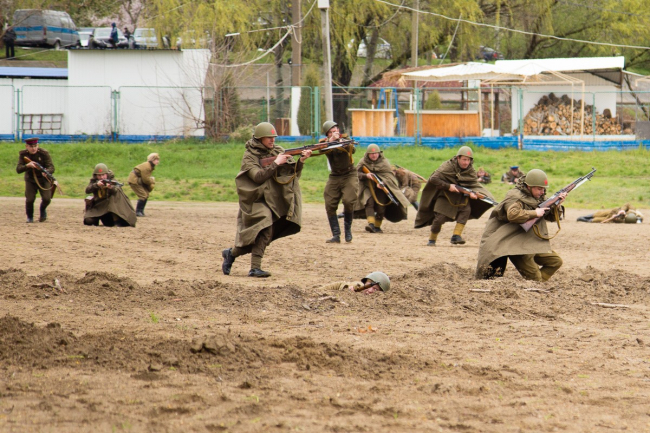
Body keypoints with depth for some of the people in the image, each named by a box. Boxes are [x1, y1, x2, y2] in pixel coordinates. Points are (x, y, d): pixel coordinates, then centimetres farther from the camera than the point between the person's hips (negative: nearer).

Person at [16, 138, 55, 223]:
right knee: (29, 199, -16)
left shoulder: (44, 153, -18)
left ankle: (43, 210, 20)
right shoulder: (23, 154, -13)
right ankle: (29, 217, 14)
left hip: (43, 180, -1)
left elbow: (51, 168, -24)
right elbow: (18, 169, -20)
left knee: (46, 199, -17)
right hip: (30, 180, 1)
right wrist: (27, 165, -40)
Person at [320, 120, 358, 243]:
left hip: (349, 175, -3)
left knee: (348, 201, -20)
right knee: (330, 205, -6)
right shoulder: (324, 142, 1)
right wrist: (331, 140, -35)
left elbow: (352, 149, -22)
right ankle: (336, 235, -1)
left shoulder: (344, 138, -3)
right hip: (334, 177, 3)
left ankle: (348, 229, -2)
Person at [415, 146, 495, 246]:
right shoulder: (447, 166, -18)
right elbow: (433, 179, -22)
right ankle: (432, 240, 14)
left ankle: (456, 236, -20)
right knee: (439, 217, -10)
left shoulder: (471, 170, -5)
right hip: (445, 196, -3)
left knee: (466, 209, -23)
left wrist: (472, 193, -28)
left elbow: (474, 184, -5)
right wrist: (448, 186, -29)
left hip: (461, 197, 3)